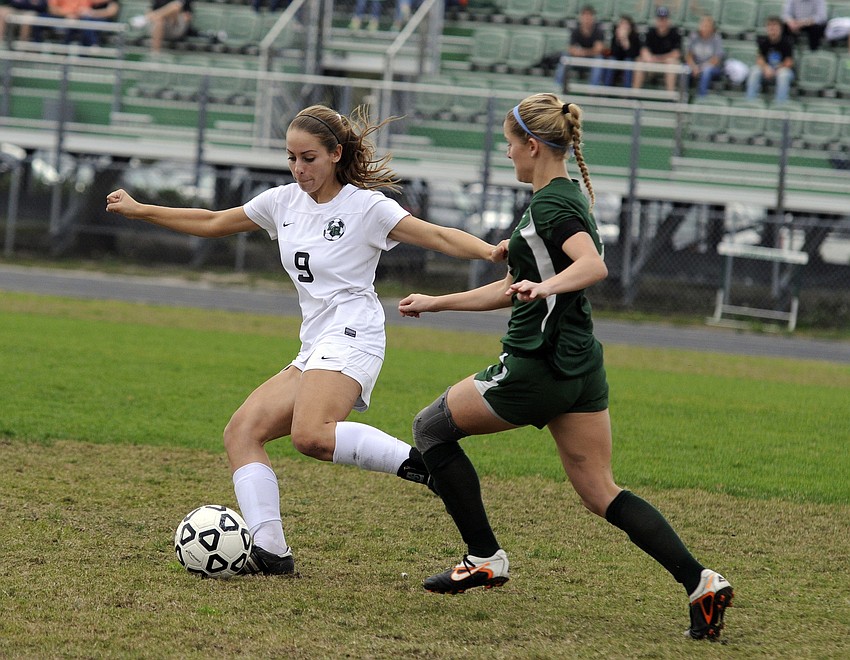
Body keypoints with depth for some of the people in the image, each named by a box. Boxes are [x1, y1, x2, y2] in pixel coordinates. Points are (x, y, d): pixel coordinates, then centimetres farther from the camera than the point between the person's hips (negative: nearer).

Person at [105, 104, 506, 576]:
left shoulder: (366, 206, -3)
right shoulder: (284, 202, 16)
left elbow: (439, 237, -10)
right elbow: (211, 223, 27)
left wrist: (490, 252, -28)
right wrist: (139, 210, 28)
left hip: (351, 339, -8)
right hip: (314, 350, 8)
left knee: (310, 435, -34)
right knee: (242, 432, -4)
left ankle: (421, 463, -26)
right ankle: (268, 549, -13)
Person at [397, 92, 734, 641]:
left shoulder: (550, 204, -12)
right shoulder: (567, 197, 19)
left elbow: (594, 266, -30)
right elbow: (514, 289, 28)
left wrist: (545, 287, -46)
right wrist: (436, 303, 32)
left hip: (538, 366, -9)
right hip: (582, 369, 9)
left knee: (432, 427, 9)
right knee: (602, 494, 7)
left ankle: (485, 557, 9)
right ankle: (700, 581, -9)